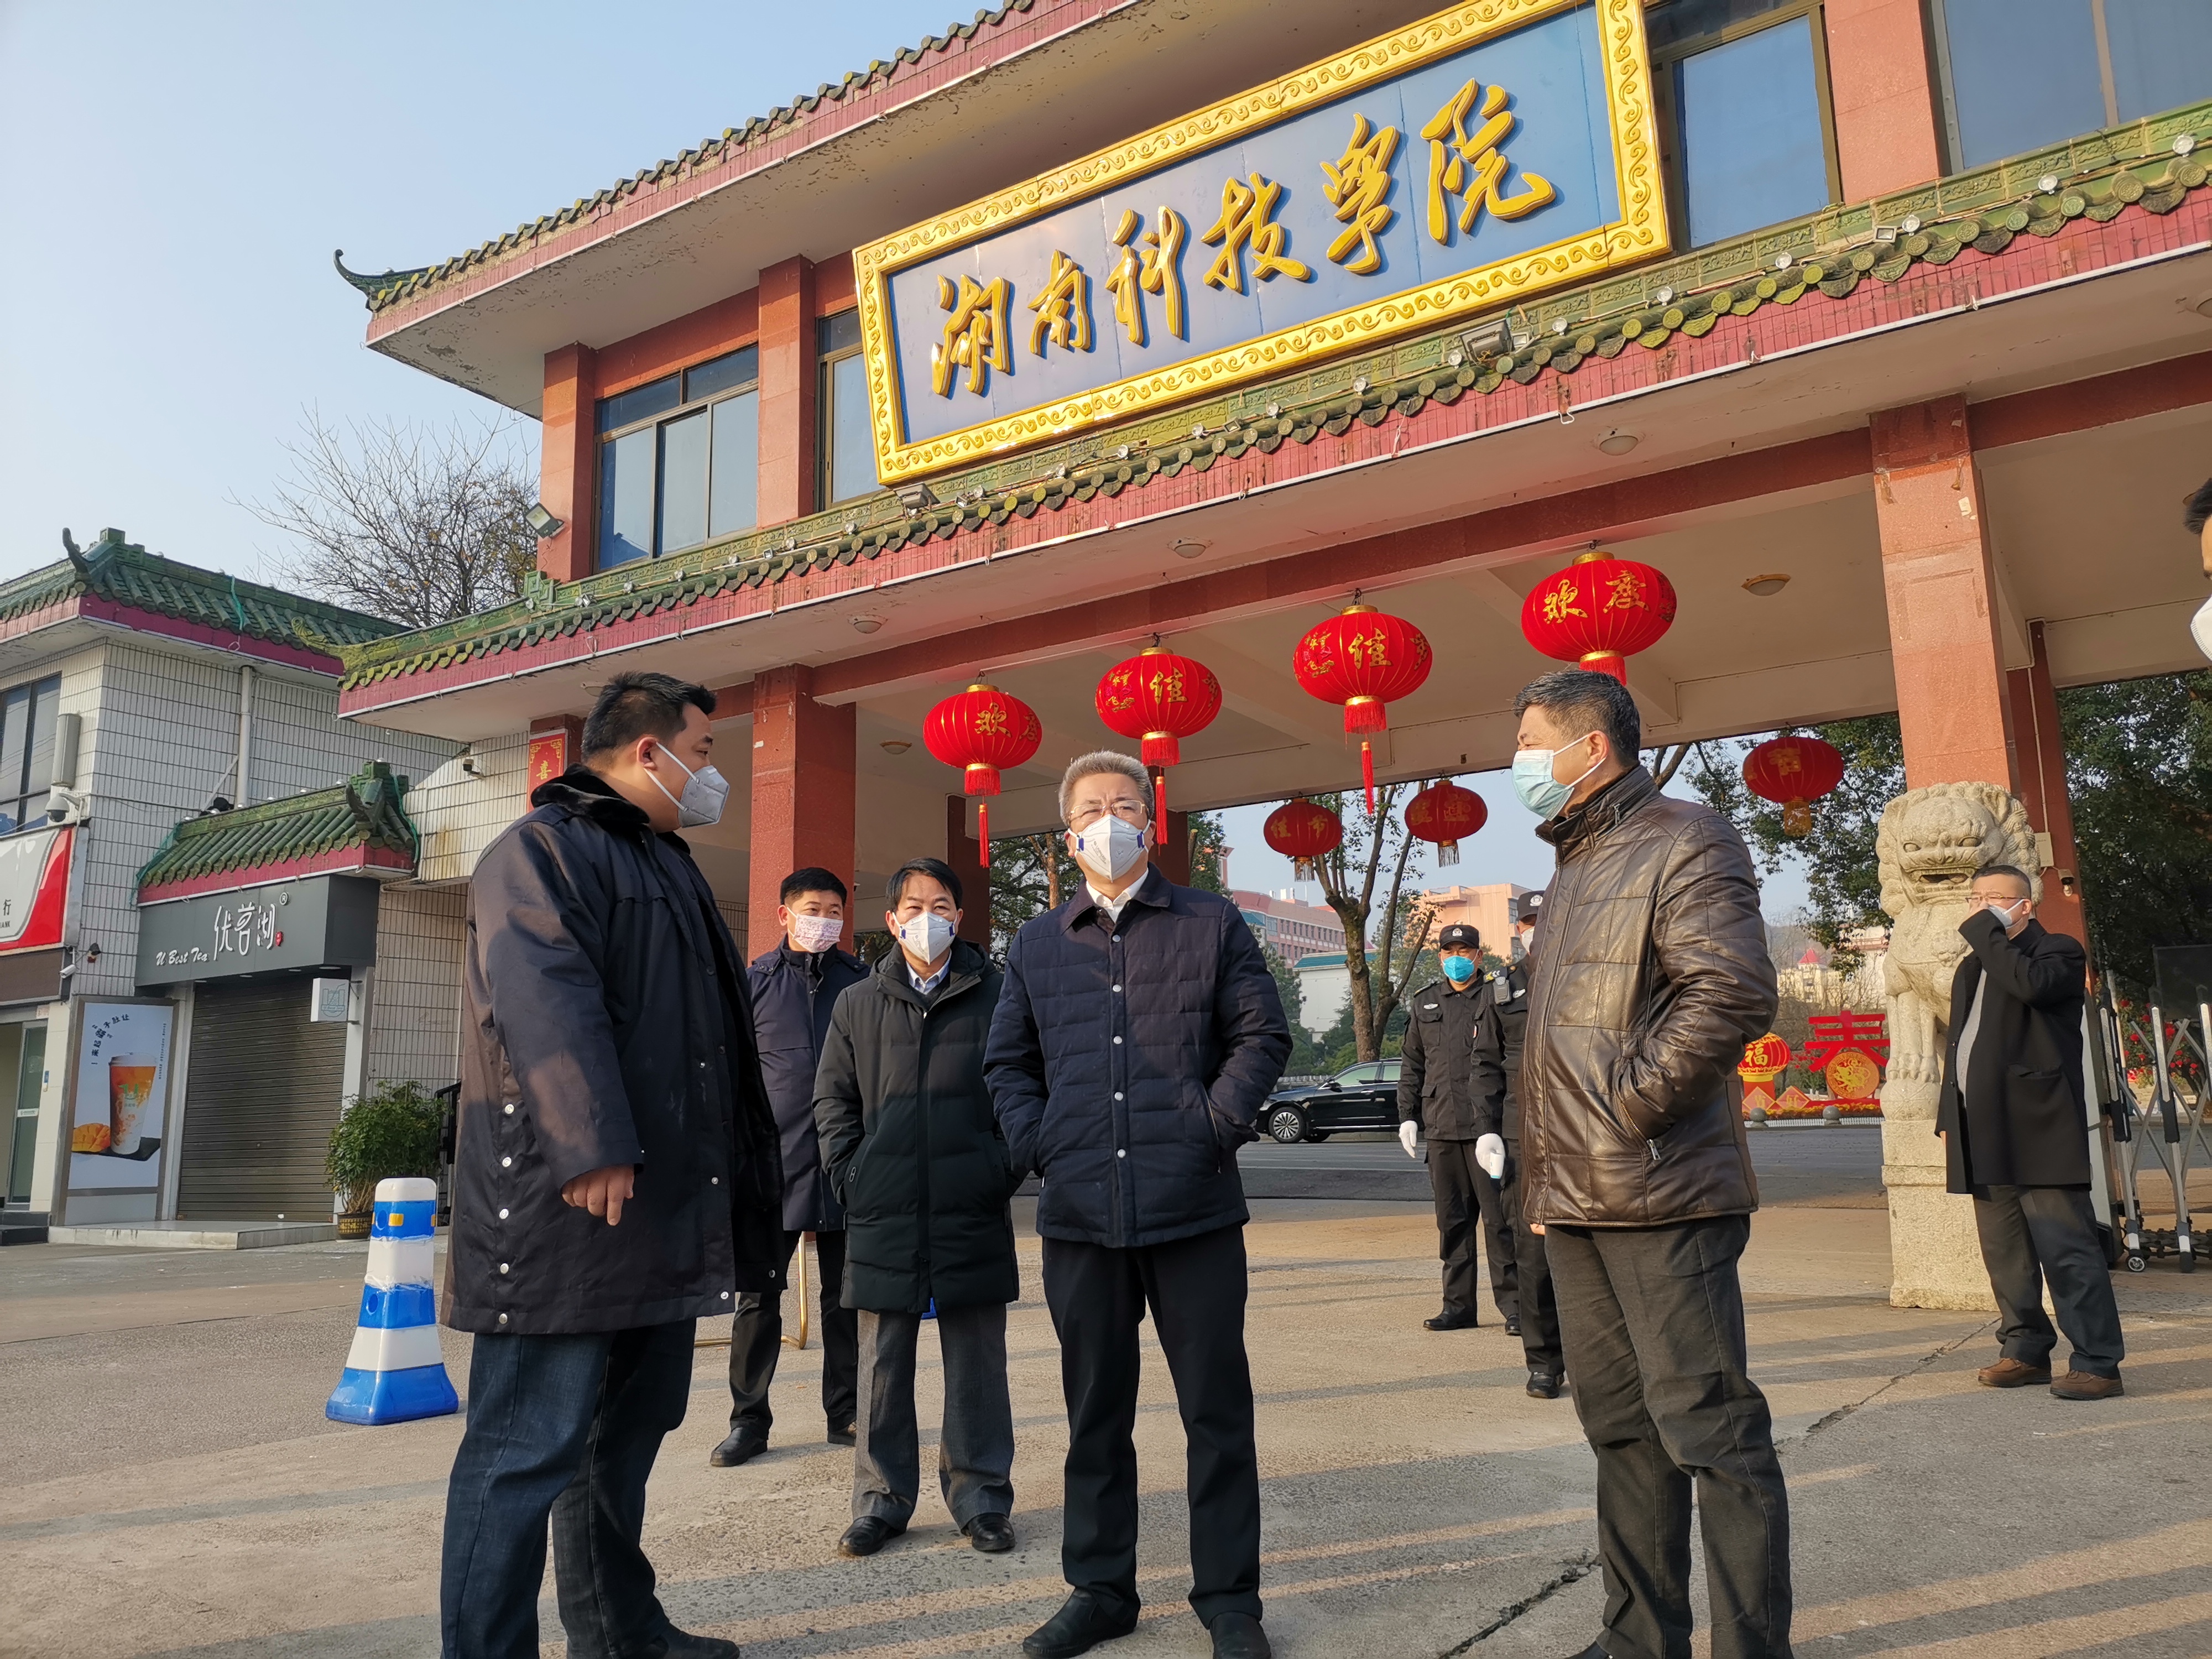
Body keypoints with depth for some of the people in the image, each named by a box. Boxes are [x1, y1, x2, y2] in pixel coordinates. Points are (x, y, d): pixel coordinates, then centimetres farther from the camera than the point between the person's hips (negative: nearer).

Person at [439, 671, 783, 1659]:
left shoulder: (667, 867, 22)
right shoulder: (543, 848, -7)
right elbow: (544, 1001, -22)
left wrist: (730, 1186, 21)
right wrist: (594, 1151, -28)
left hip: (664, 1208, 10)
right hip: (569, 1209, -10)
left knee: (632, 1428, 18)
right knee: (530, 1447, -4)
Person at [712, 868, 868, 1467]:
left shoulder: (861, 983, 7)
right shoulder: (753, 982, 5)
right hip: (773, 1161, -1)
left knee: (845, 1295, 10)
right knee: (759, 1296, 3)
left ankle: (845, 1413, 21)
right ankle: (749, 1419, 15)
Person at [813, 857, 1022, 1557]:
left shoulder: (996, 998, 2)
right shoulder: (858, 1006, 9)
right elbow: (832, 1099, 11)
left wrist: (1005, 1170, -3)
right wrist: (849, 1178, 1)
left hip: (974, 1214, -1)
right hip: (882, 1213, 2)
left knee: (978, 1362, 8)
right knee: (883, 1363, 10)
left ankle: (980, 1495, 21)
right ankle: (882, 1499, 22)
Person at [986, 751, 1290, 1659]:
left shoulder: (1210, 924, 5)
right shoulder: (1038, 943, 12)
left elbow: (1263, 1033, 3)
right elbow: (1007, 1063, 16)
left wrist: (1219, 1121, -8)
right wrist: (1035, 1142, 1)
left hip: (1194, 1206, -2)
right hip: (1081, 1211, 3)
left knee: (1217, 1405, 6)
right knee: (1096, 1409, 13)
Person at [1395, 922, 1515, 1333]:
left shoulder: (1496, 999, 1)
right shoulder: (1425, 1004, 15)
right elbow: (1412, 1065, 20)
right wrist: (1407, 1115, 11)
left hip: (1488, 1128, -5)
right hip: (1441, 1129, 5)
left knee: (1499, 1218, -3)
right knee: (1452, 1221, 10)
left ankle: (1513, 1305, 6)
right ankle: (1458, 1306, 19)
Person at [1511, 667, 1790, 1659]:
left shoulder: (1683, 842, -6)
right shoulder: (1573, 869, 21)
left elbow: (1733, 992, -21)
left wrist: (1627, 1105, -18)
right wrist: (1544, 1175, 18)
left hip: (1659, 1195, -9)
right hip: (1576, 1201, 9)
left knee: (1709, 1429, -2)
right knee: (1622, 1427, 15)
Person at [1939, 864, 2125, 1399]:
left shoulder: (2058, 952, 0)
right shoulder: (1972, 968, 22)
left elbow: (2030, 983, -25)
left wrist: (1986, 931, -12)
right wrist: (1949, 1119, 19)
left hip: (2039, 1131, -8)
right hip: (1986, 1135, 8)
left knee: (2067, 1249, -7)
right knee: (2004, 1253, 11)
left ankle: (2097, 1363, -2)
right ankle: (2026, 1351, 19)